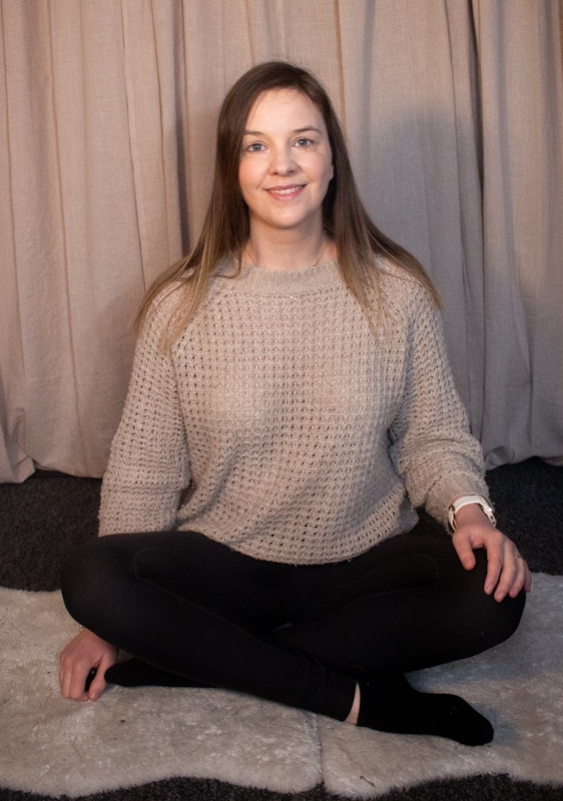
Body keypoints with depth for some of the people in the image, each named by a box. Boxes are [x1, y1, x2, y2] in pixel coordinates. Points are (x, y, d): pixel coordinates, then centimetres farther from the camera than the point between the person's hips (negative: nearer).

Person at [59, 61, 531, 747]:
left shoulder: (397, 293, -4)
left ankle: (196, 659, -17)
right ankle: (359, 697, -19)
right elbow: (143, 470, -1)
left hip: (365, 561, 1)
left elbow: (432, 436, 2)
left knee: (494, 595, -26)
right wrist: (108, 622, -1)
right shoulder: (182, 306, -5)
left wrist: (468, 508, -19)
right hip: (223, 562, 0)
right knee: (88, 576, -26)